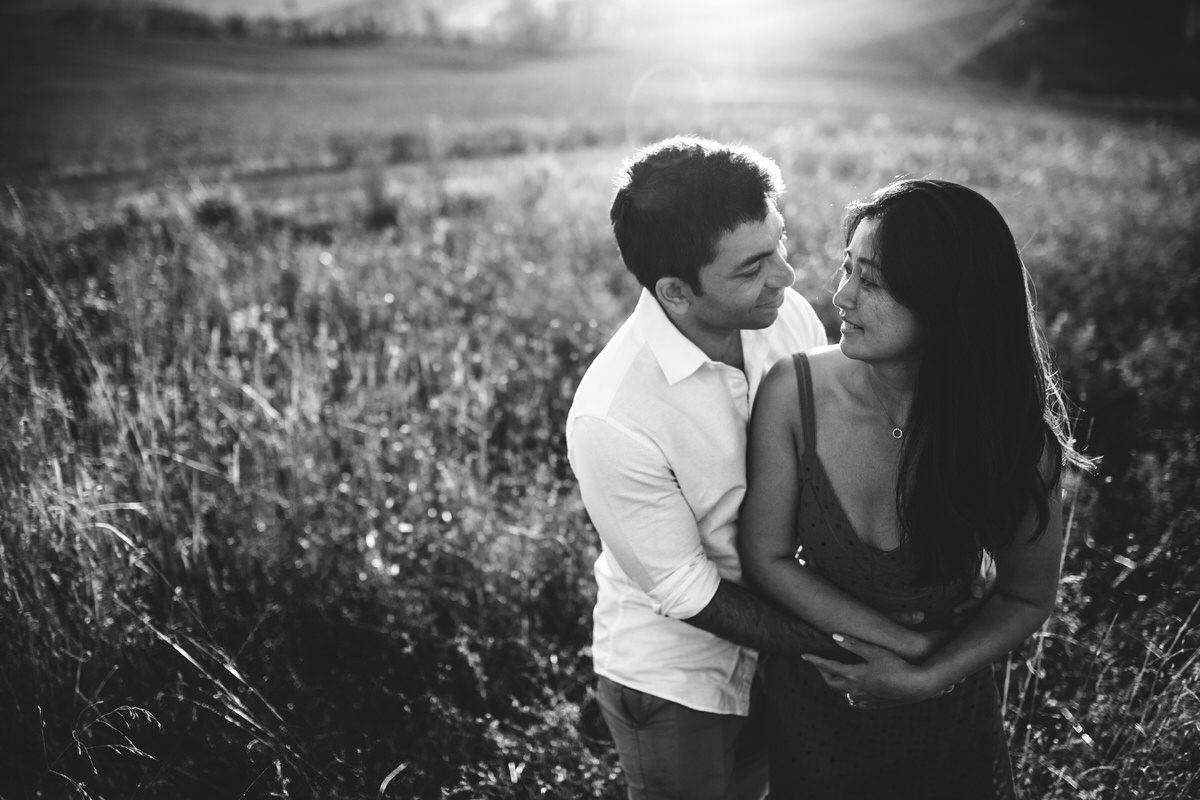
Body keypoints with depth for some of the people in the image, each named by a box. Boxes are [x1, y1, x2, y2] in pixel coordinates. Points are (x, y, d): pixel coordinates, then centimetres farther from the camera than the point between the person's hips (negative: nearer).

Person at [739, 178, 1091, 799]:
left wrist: (925, 679, -18)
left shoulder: (1013, 433, -21)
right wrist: (905, 643, -18)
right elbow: (767, 557, -13)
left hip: (947, 713, 0)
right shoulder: (793, 393, -22)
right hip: (810, 701, 1)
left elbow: (1029, 597, -7)